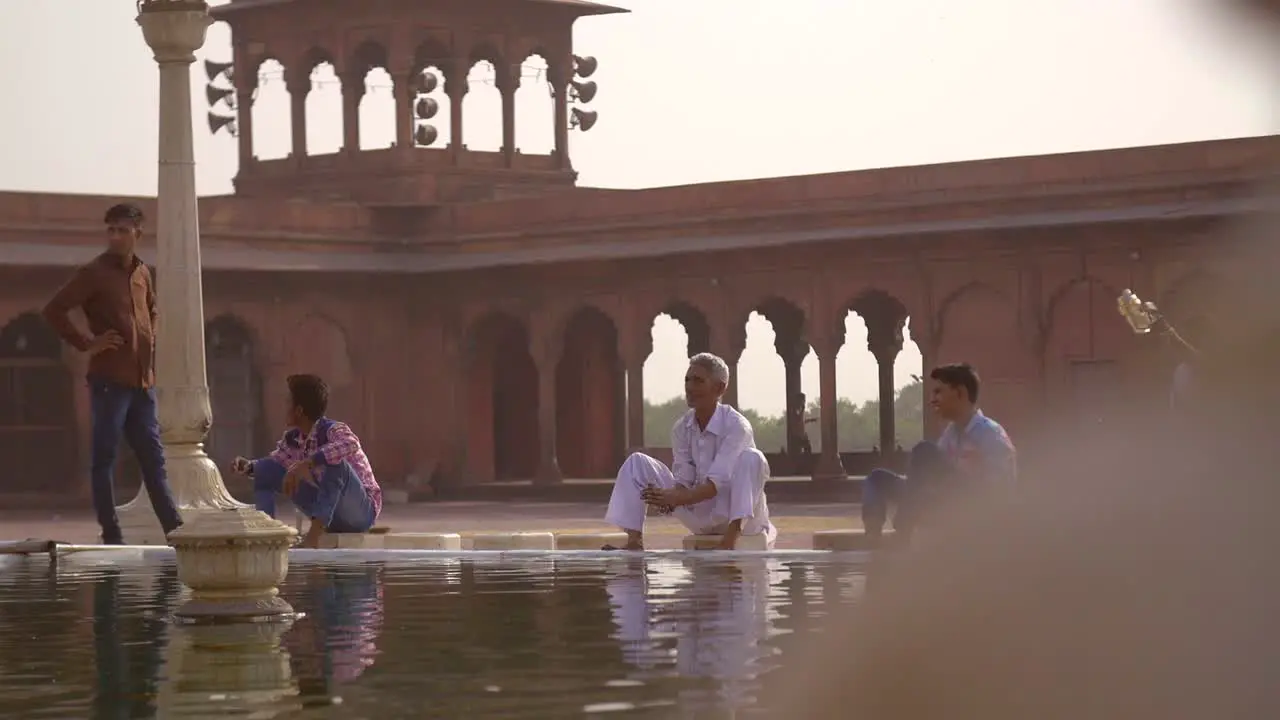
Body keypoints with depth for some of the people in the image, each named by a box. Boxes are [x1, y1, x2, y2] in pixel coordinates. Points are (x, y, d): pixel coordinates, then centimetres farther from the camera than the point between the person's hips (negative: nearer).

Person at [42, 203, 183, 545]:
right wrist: (87, 344, -13)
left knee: (154, 458, 9)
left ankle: (175, 529, 11)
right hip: (110, 380, -7)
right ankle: (111, 535, -2)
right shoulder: (94, 273, -6)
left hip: (143, 380, 7)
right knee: (105, 458, -3)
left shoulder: (142, 272, 14)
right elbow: (54, 310, -13)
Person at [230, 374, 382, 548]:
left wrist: (306, 464, -49)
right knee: (266, 469, 3)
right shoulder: (292, 439, 0)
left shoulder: (334, 430, -22)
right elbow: (274, 461, 18)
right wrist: (248, 466, -4)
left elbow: (351, 445, -46)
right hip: (327, 507, 7)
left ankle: (314, 534, -37)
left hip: (361, 511, -7)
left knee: (335, 462, -37)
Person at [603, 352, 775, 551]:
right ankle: (634, 542, -14)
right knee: (637, 463, -3)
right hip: (701, 513, 6)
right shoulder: (681, 428, -2)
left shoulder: (736, 426, -19)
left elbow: (718, 482, -27)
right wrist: (670, 499, -28)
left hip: (737, 515, -6)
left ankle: (732, 537, -41)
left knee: (751, 458, -33)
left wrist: (676, 499, -39)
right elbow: (683, 479, -4)